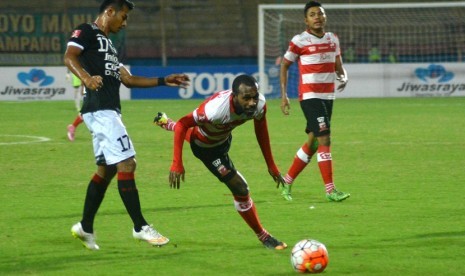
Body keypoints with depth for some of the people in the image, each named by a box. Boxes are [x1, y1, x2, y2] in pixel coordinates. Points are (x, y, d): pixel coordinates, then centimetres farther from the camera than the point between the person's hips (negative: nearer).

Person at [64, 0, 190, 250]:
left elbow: (128, 79, 30)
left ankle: (85, 227, 21)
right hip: (100, 110, -11)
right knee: (126, 163, -13)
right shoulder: (86, 32, -2)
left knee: (106, 169, 14)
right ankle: (140, 227, -12)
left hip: (109, 112, 11)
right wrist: (86, 77, -39)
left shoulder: (107, 44, 27)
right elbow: (69, 56, -21)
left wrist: (163, 81, 26)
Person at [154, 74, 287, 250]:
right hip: (205, 146, -6)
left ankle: (165, 123, 72)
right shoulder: (216, 109, -47)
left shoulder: (259, 104, -30)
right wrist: (177, 164, -40)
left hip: (223, 138, 6)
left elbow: (261, 131, -8)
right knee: (240, 189, -12)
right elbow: (182, 125, -36)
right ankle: (263, 237, 7)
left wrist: (271, 165, -4)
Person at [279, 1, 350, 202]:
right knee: (324, 140, -15)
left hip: (328, 96, 7)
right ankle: (330, 190, -14)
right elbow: (284, 66, 1)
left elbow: (338, 66, 16)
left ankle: (287, 183, 25)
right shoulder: (299, 41, -8)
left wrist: (343, 77, -7)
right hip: (310, 96, -7)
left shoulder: (333, 40, 9)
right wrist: (284, 95, -5)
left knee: (313, 143, 12)